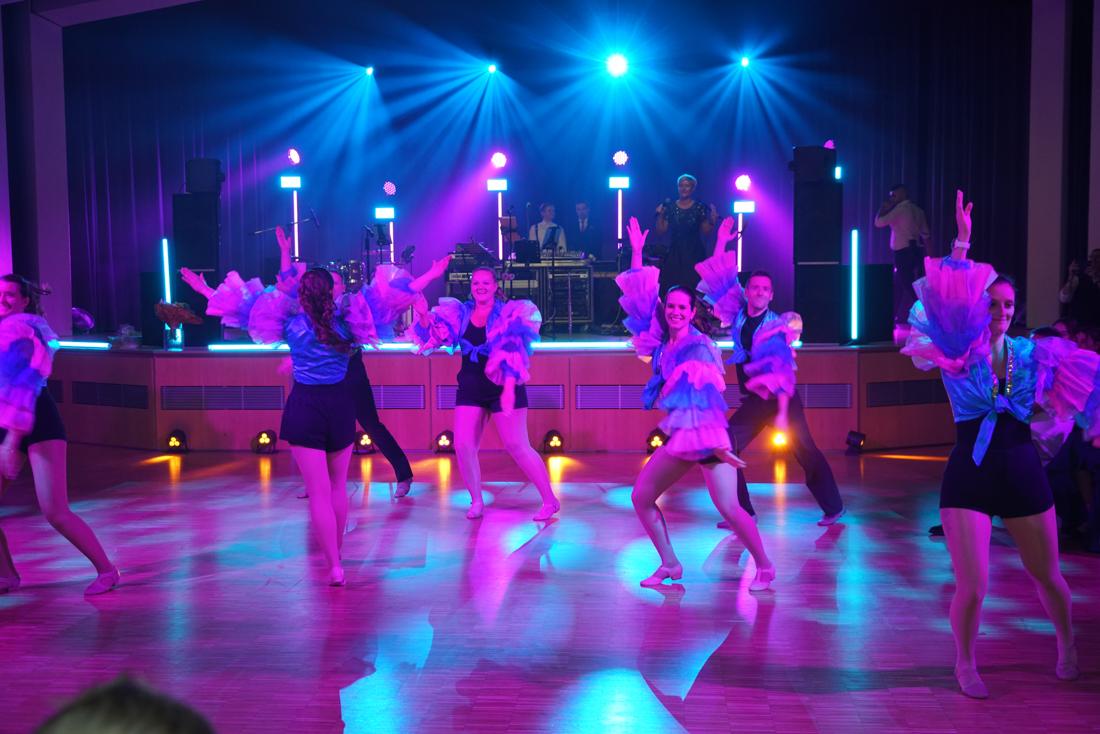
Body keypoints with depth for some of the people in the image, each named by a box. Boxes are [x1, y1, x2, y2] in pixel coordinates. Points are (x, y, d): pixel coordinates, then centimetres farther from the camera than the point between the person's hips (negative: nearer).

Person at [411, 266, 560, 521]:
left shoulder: (510, 314, -6)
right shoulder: (459, 313, 5)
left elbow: (513, 354, -14)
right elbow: (434, 335, 1)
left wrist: (509, 389, -24)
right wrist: (424, 315, -18)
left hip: (503, 388, -4)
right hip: (470, 388, 4)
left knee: (517, 447, -4)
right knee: (463, 447, -2)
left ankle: (550, 500, 7)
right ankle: (477, 501, 16)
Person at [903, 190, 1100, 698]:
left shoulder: (1031, 353, 1)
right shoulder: (956, 350, -7)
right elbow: (947, 296, -22)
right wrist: (962, 242, -27)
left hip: (1023, 472, 3)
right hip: (969, 475, -2)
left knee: (1046, 575, 17)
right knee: (972, 587, -5)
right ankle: (966, 664, 22)